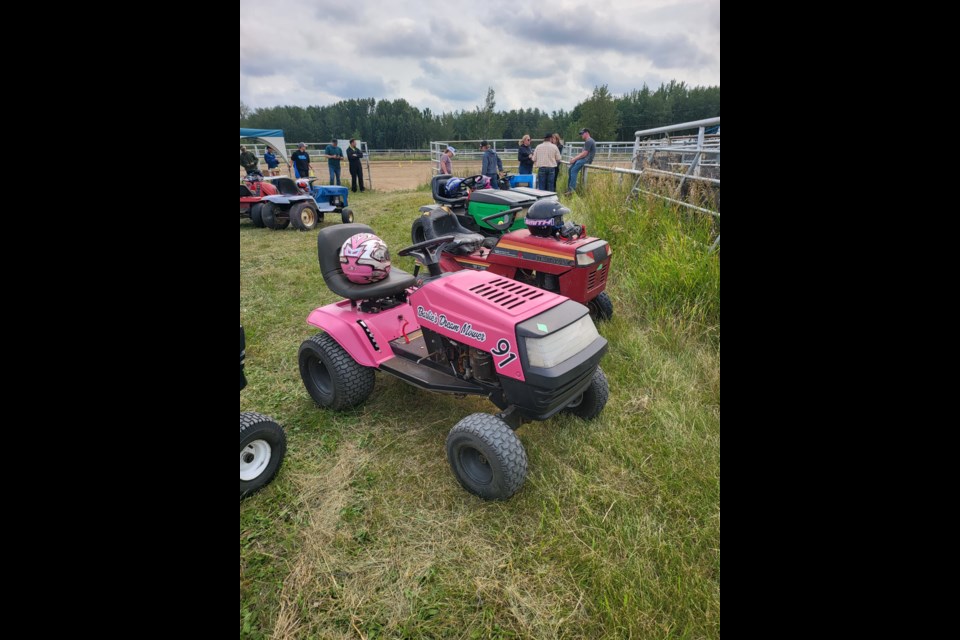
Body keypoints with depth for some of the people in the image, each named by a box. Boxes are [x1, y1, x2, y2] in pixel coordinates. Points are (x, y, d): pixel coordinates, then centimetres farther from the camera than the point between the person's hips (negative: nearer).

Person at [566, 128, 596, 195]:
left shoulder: (589, 141, -13)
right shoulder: (587, 141, 21)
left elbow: (584, 154, -19)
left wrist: (575, 159, -13)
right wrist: (574, 157, 10)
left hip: (587, 159, -10)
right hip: (584, 158, 10)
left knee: (573, 171, -19)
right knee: (570, 169, 4)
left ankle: (572, 189, -21)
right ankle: (569, 187, 3)